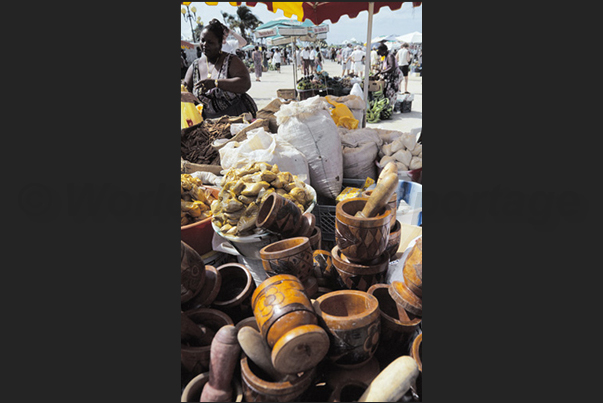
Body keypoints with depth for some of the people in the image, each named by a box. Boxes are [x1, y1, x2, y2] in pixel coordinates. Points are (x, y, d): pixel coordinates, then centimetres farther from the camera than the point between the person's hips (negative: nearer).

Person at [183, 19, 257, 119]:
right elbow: (186, 91, 15)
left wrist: (215, 83, -28)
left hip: (239, 116, -3)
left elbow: (246, 83, -21)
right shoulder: (195, 66, 10)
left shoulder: (231, 61, -5)